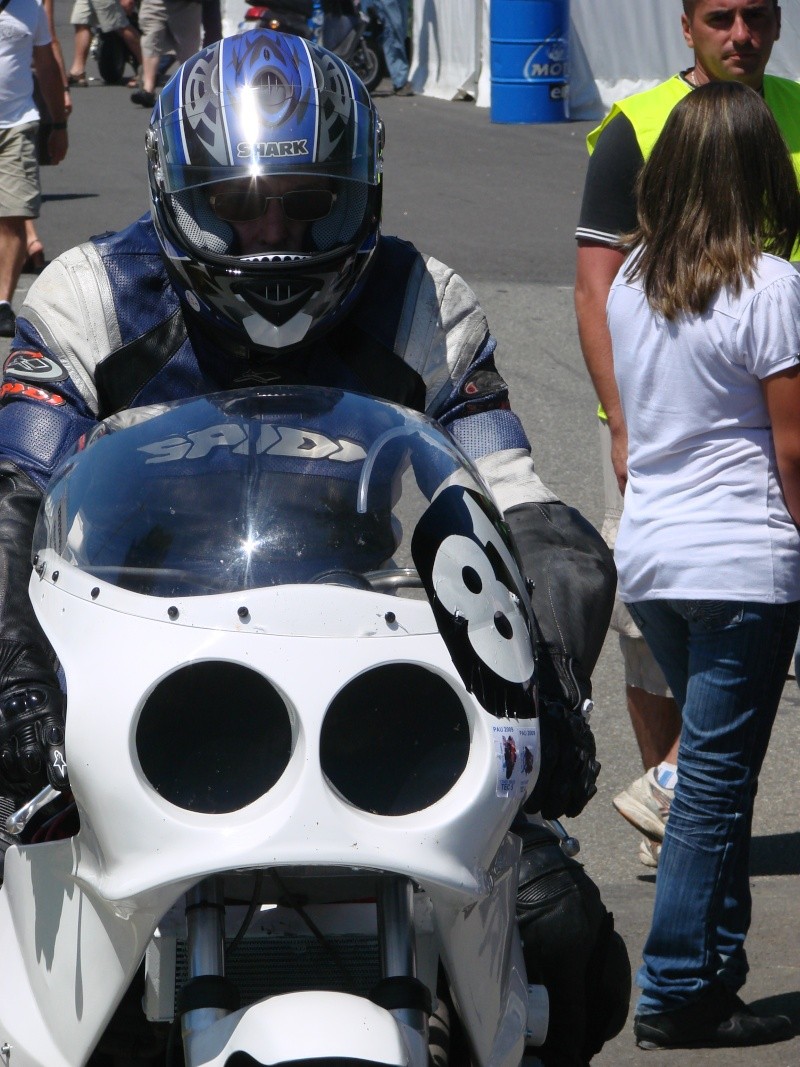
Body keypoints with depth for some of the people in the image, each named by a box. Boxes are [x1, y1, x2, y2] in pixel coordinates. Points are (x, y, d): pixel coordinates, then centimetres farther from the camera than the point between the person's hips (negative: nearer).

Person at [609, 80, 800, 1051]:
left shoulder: (631, 279, 6)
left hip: (646, 558, 6)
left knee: (714, 763, 17)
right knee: (717, 777, 0)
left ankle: (716, 968, 20)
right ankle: (676, 992, 2)